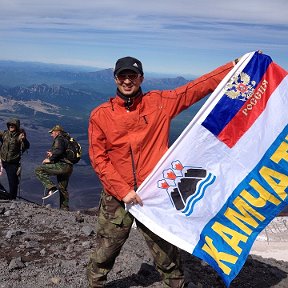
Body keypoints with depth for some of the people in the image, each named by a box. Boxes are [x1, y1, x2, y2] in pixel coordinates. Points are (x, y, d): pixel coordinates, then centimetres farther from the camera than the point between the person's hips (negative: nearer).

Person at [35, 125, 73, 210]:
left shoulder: (59, 139, -4)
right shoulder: (66, 139, 24)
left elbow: (58, 151, -21)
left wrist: (50, 159, -12)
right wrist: (52, 154, 23)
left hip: (62, 166, -10)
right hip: (68, 168, 10)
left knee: (38, 170, -11)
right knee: (63, 189, 18)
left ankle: (51, 188, -20)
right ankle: (65, 208, 22)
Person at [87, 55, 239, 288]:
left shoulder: (159, 102, 2)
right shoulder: (100, 115, 0)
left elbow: (198, 87, 4)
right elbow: (99, 159, -3)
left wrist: (236, 66, 2)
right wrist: (123, 191, -12)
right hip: (116, 198, 0)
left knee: (167, 257, 11)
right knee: (104, 255, 11)